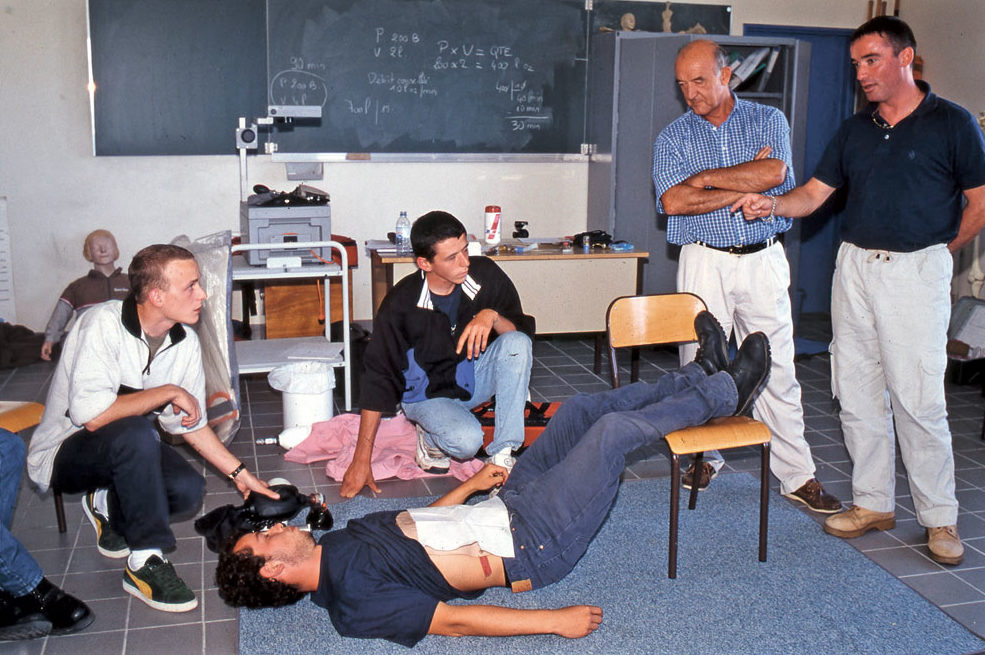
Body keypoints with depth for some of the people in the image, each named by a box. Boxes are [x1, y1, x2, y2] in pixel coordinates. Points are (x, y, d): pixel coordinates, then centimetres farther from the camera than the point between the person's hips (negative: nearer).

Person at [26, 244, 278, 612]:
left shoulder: (185, 342, -5)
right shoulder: (104, 324, -26)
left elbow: (190, 423, 5)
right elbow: (92, 416, -35)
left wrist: (239, 472, 0)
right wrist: (169, 392, -26)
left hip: (125, 449, 7)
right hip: (63, 452, -6)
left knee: (189, 490, -19)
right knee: (135, 433, -36)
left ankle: (109, 506, 13)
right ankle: (146, 563, -24)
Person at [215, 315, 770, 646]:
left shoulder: (338, 543, 5)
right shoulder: (354, 599, -22)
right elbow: (453, 621, -25)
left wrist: (472, 485, 16)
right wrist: (556, 621, -26)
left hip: (505, 509, 8)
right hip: (531, 547, -8)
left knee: (583, 408, 6)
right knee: (616, 427, -13)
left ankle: (705, 374, 23)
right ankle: (726, 391, 11)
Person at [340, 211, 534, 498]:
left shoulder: (485, 274, -14)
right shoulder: (401, 304, -22)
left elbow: (524, 329, -6)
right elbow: (378, 378, -18)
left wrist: (492, 316, -32)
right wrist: (361, 461, -19)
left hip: (475, 376, 4)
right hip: (428, 393, -4)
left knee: (517, 343, -26)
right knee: (466, 440, -34)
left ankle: (502, 454, -20)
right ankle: (430, 437, 4)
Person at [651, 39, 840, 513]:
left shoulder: (768, 120, 6)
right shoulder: (673, 137, 6)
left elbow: (774, 173, -14)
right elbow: (672, 200, -11)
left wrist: (707, 177, -9)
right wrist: (744, 186, -10)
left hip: (764, 261, 0)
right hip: (704, 262, 0)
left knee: (777, 370, 3)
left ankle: (797, 474, 12)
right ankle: (704, 457, 24)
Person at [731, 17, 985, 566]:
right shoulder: (855, 130, 13)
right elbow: (813, 194, 9)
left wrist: (936, 252, 2)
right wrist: (771, 204, -9)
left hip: (917, 270, -5)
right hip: (854, 266, 5)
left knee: (918, 398, -6)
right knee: (857, 392, 7)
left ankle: (940, 518, 9)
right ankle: (874, 503, 20)